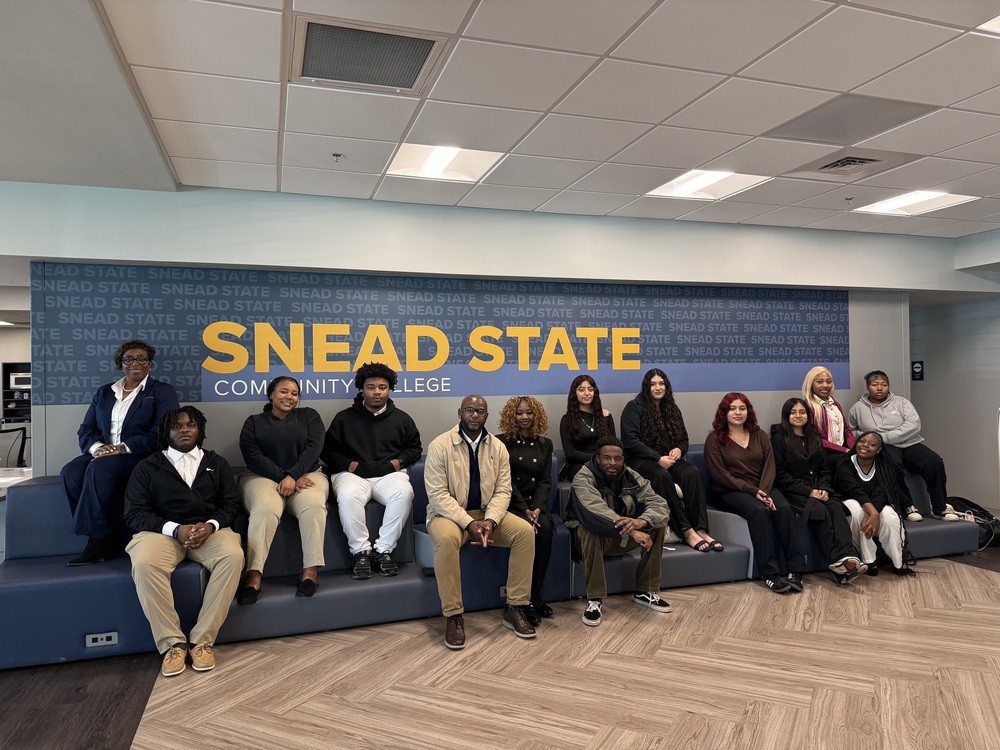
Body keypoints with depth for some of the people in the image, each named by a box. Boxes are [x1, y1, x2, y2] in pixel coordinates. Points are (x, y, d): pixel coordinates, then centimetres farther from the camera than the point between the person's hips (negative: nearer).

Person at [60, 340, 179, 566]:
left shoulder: (162, 391, 4)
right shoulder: (104, 392, 20)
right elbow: (85, 430, 14)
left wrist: (122, 448, -18)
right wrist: (97, 447, -10)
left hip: (141, 457, -5)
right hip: (104, 454, 5)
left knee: (99, 469, -33)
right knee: (70, 472, -25)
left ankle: (99, 540, -22)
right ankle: (109, 538, -18)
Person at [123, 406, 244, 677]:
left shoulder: (216, 463, 17)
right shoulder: (147, 467, 11)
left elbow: (230, 503, 9)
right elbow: (135, 513, 1)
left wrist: (210, 525, -14)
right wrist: (176, 530, -15)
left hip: (209, 529, 1)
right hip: (163, 531, 0)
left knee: (233, 555, -32)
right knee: (144, 563, -34)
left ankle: (203, 640, -23)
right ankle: (172, 642, -23)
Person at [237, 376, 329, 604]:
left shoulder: (309, 416, 13)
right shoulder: (254, 422, 12)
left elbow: (313, 448, -2)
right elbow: (252, 457, -2)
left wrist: (293, 476, -17)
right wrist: (282, 477, -16)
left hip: (305, 475, 1)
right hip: (264, 477, 0)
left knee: (313, 506, -34)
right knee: (264, 509, -35)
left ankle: (311, 572, -34)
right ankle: (253, 578, -39)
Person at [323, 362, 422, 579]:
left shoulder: (401, 418, 15)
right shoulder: (344, 417, 11)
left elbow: (414, 448, 19)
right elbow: (328, 450, 10)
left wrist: (398, 461, -1)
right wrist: (348, 464, -8)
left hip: (389, 473, 1)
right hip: (352, 473, -1)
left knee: (404, 493, -33)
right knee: (347, 497, -36)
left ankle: (384, 550, -18)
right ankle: (361, 552, -19)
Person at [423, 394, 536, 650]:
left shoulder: (498, 447, 1)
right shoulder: (440, 445, -12)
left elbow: (503, 491, -3)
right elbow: (438, 494, -17)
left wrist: (490, 520, -22)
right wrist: (468, 523, -26)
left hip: (487, 513, 4)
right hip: (449, 513, -4)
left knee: (525, 530, -19)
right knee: (446, 539, -37)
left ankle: (514, 607, -9)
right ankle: (453, 616, -22)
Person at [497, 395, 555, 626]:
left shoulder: (544, 444, 12)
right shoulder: (501, 442, 0)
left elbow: (545, 481, 4)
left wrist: (537, 507, -14)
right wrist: (524, 509, -18)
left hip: (535, 502, 4)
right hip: (510, 502, -3)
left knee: (545, 528, -29)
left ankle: (534, 595, -21)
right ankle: (526, 599, -21)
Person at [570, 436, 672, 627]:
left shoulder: (632, 477, -7)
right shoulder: (583, 478, -22)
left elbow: (661, 505, -17)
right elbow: (596, 511, -39)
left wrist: (641, 522, -39)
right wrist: (631, 531, -48)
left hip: (624, 538, 5)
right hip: (593, 537, -5)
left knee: (658, 524, -15)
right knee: (590, 528, -37)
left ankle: (645, 591, -4)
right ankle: (595, 600, -27)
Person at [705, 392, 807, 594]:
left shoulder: (759, 435, 14)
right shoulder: (714, 439, 0)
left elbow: (769, 466, 3)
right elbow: (720, 474, -9)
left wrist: (764, 491, -16)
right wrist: (752, 491, -18)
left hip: (762, 488, 4)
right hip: (730, 492, -4)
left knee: (784, 508, -26)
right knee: (758, 510, -33)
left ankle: (795, 570, -27)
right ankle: (770, 574, -32)